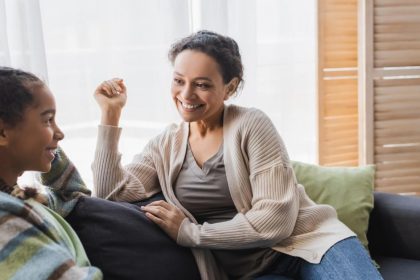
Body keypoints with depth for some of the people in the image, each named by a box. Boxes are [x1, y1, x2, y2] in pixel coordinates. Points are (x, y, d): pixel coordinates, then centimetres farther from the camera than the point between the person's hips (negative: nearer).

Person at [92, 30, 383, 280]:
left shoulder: (251, 125, -8)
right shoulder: (165, 146, 8)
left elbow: (276, 220, -14)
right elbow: (111, 193, -2)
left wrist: (189, 233, -12)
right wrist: (110, 114, -3)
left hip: (305, 241, -3)